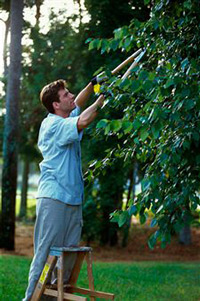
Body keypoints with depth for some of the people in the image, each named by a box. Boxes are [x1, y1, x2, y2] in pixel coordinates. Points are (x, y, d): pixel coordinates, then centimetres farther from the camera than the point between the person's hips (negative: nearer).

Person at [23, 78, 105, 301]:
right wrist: (103, 99, -13)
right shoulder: (53, 124, -11)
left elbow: (78, 104, 35)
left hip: (73, 199, 9)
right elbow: (83, 121, -27)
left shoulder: (65, 119, 16)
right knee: (46, 253, -9)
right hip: (54, 198, -9)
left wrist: (93, 83, 18)